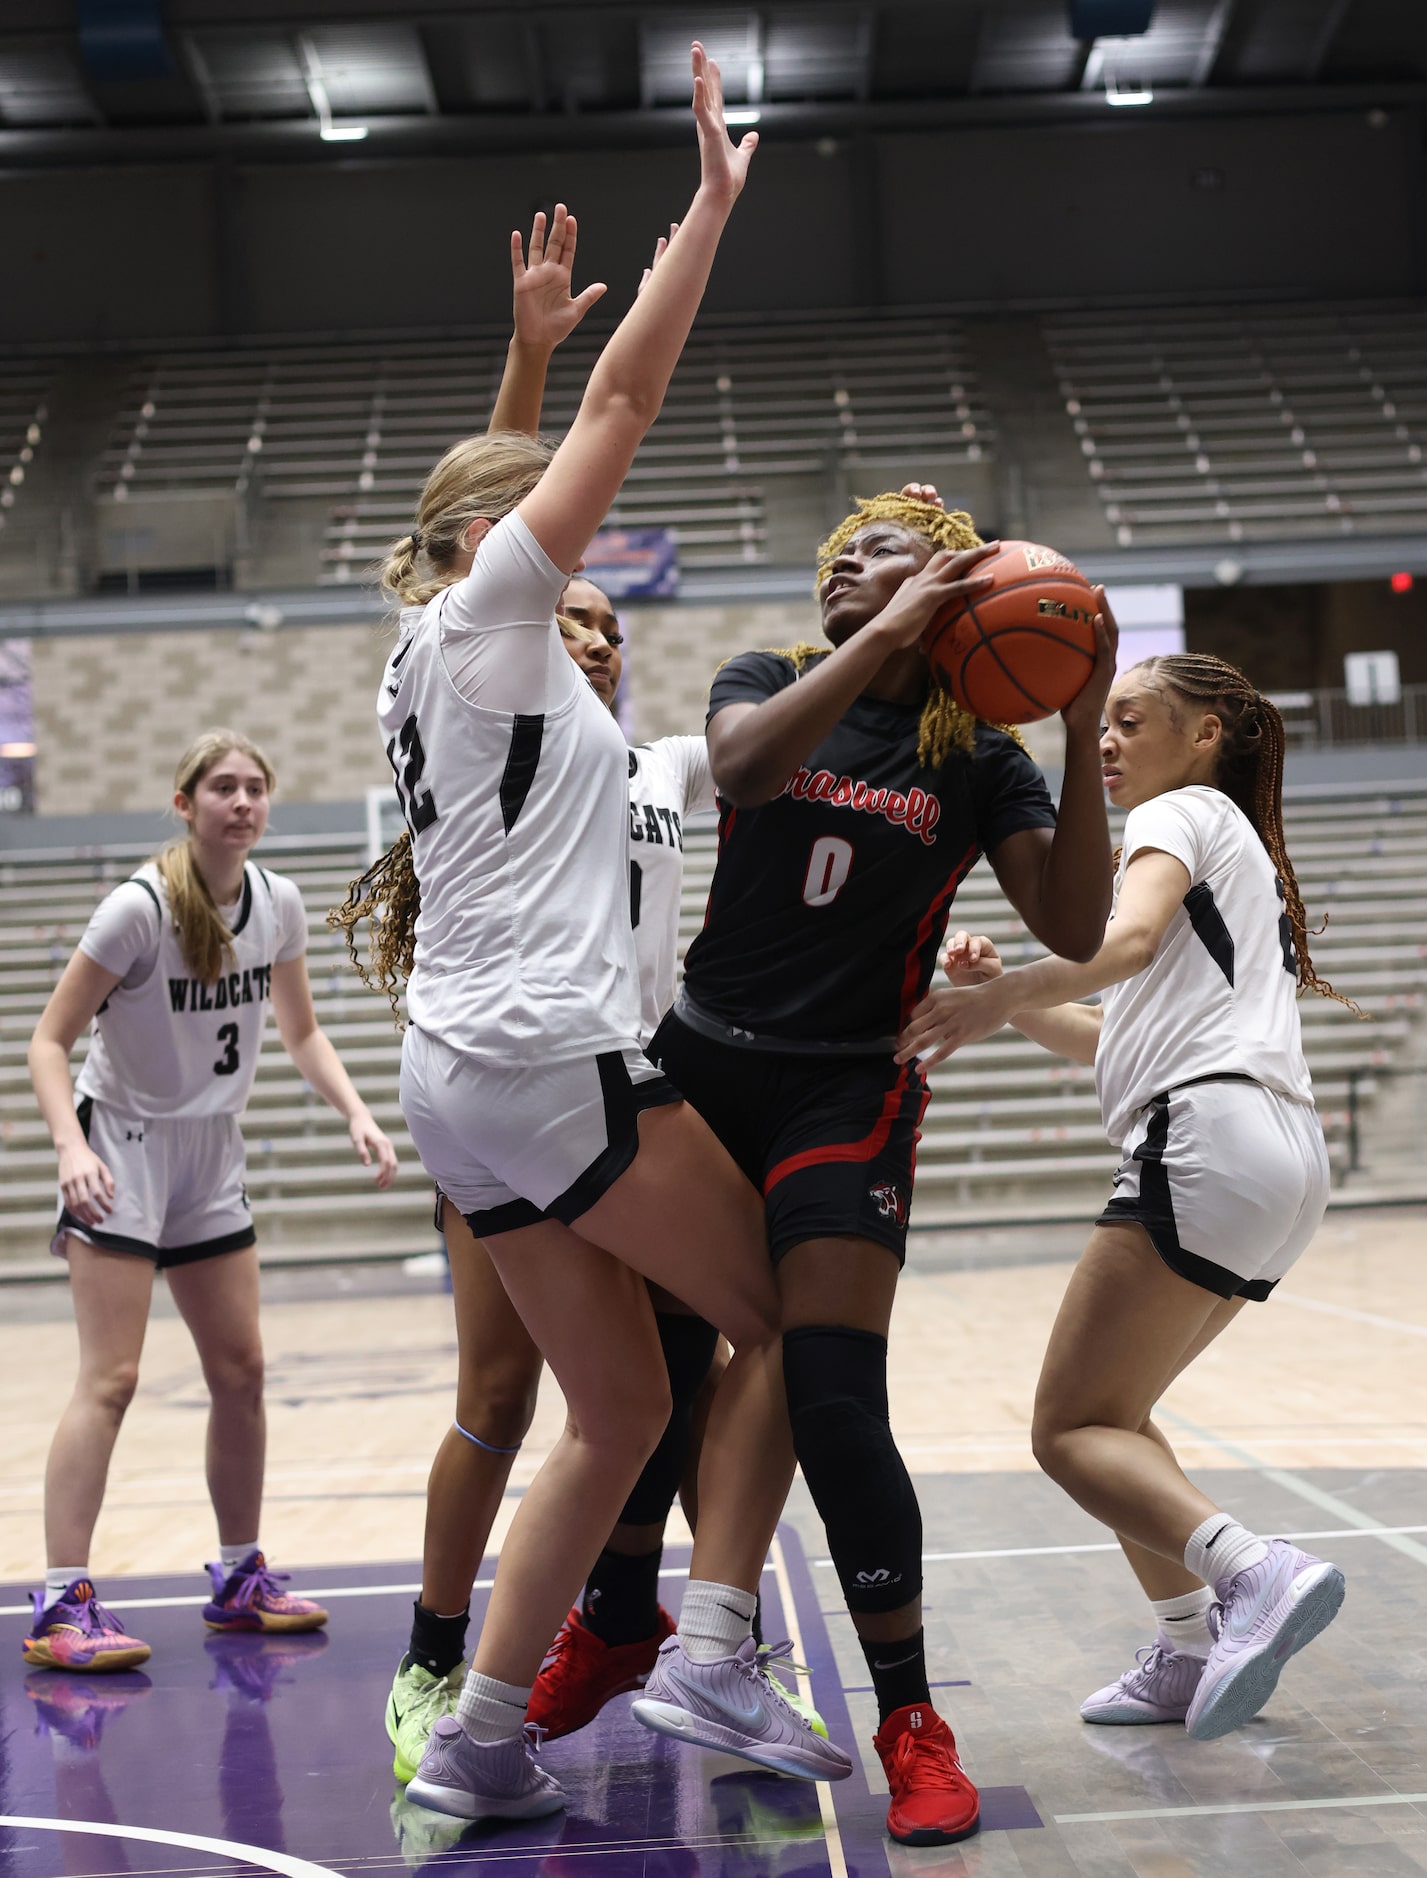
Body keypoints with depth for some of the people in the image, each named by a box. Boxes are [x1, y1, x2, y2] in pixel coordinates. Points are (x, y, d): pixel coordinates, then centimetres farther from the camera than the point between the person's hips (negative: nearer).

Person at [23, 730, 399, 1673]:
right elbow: (50, 1040, -16)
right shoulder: (141, 907, -18)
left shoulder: (279, 903, -1)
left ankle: (240, 1577, 21)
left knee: (242, 1369, 8)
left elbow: (301, 1031, 13)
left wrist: (358, 1115, -3)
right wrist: (73, 1148, -31)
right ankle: (62, 1602, -11)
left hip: (212, 1155, 6)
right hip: (121, 1149, -6)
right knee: (111, 1377, -14)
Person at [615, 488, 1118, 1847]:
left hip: (846, 1093, -3)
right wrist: (882, 639, -24)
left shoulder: (976, 759, 1)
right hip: (700, 1062, 3)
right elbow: (742, 769, -20)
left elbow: (1074, 930, -11)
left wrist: (1082, 739, -18)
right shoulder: (770, 680, 4)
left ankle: (910, 1720, 1)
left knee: (833, 1400, -15)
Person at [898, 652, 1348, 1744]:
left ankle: (1253, 1575, -28)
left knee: (1070, 1430, -10)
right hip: (1284, 1162, 10)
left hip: (1206, 1140, -10)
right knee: (1111, 1413, 18)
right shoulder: (1239, 853, 32)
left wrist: (1003, 995, -32)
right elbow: (1121, 1036, 26)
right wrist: (1004, 994, 13)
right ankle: (1191, 1653, 12)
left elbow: (1129, 938, -19)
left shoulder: (1183, 811, 5)